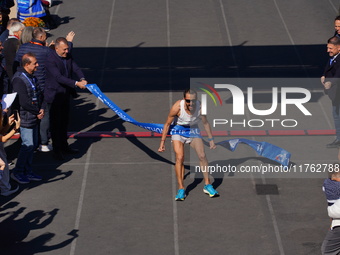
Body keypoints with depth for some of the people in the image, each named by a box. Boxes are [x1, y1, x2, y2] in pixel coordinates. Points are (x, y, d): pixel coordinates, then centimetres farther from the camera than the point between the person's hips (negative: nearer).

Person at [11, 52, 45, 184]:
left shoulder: (32, 77, 11)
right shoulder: (19, 79, -19)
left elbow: (39, 94, 17)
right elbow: (24, 102, -22)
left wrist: (42, 109, -1)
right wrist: (37, 112, -12)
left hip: (34, 118, 9)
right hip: (25, 118, -9)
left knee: (33, 144, 13)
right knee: (28, 145, -7)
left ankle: (27, 171, 24)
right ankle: (17, 172, 6)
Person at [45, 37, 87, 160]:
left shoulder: (67, 56, 1)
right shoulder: (51, 60, -24)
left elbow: (75, 68, -2)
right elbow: (59, 77, -29)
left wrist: (82, 79, -24)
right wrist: (76, 83, -34)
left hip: (65, 93, 8)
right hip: (54, 94, -8)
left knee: (64, 121, 18)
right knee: (56, 122, 1)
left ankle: (64, 146, 30)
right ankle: (57, 149, 10)